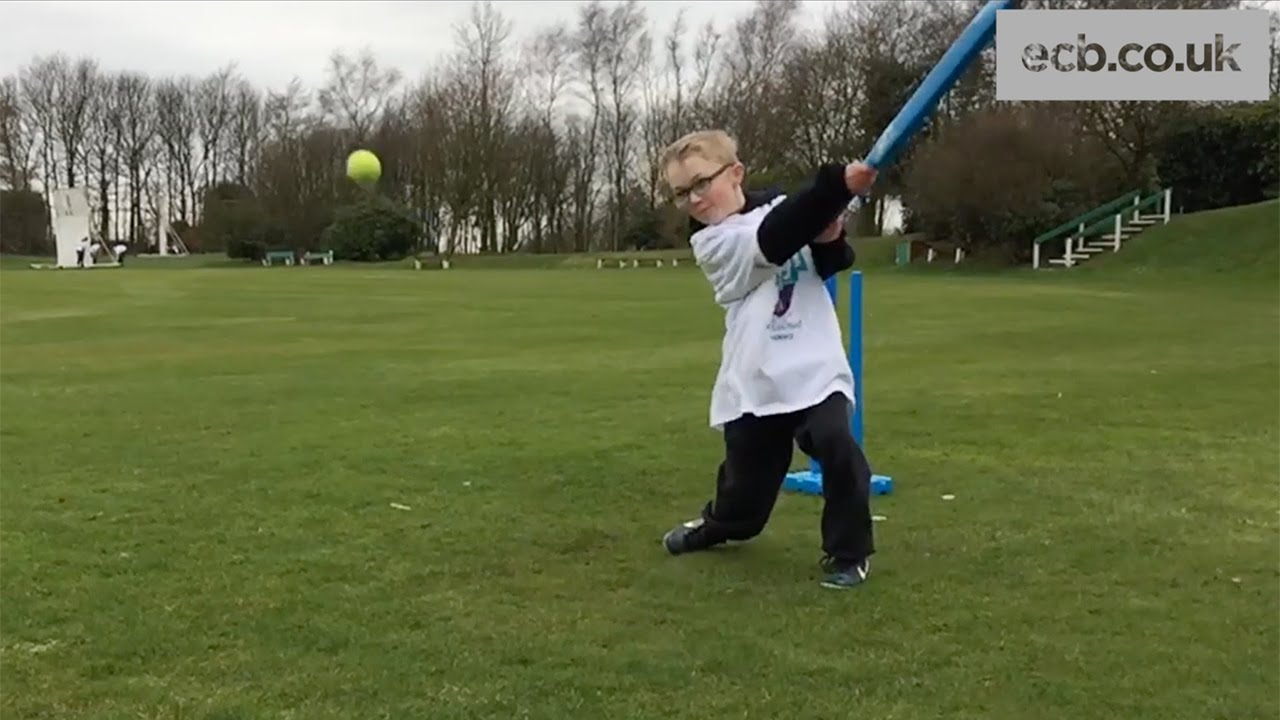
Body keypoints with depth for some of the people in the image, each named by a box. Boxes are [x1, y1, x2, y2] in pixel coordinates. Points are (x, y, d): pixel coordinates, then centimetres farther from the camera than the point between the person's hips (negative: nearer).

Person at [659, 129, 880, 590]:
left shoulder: (780, 207, 6)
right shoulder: (710, 244, -7)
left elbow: (829, 264, 7)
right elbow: (776, 240, -23)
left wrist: (829, 238, -17)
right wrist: (840, 184, -34)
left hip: (815, 368, 1)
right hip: (754, 382, -1)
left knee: (838, 449, -23)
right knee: (744, 490, 10)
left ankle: (848, 552, 0)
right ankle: (718, 524, 47)